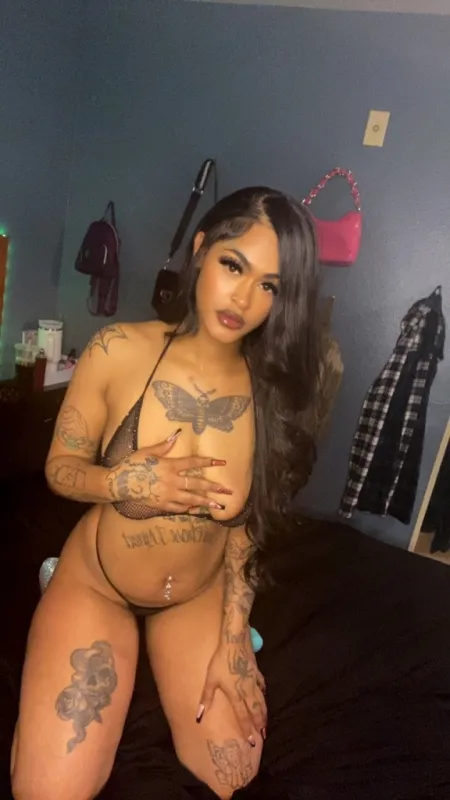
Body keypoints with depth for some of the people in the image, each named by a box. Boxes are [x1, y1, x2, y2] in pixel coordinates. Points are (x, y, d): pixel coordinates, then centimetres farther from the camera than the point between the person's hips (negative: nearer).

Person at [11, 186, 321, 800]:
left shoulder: (275, 391, -18)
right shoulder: (120, 351, -22)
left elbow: (247, 522, -7)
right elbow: (59, 467, -9)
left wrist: (233, 640, -6)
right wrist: (123, 482, -29)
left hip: (200, 595, 2)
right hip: (96, 583, -1)